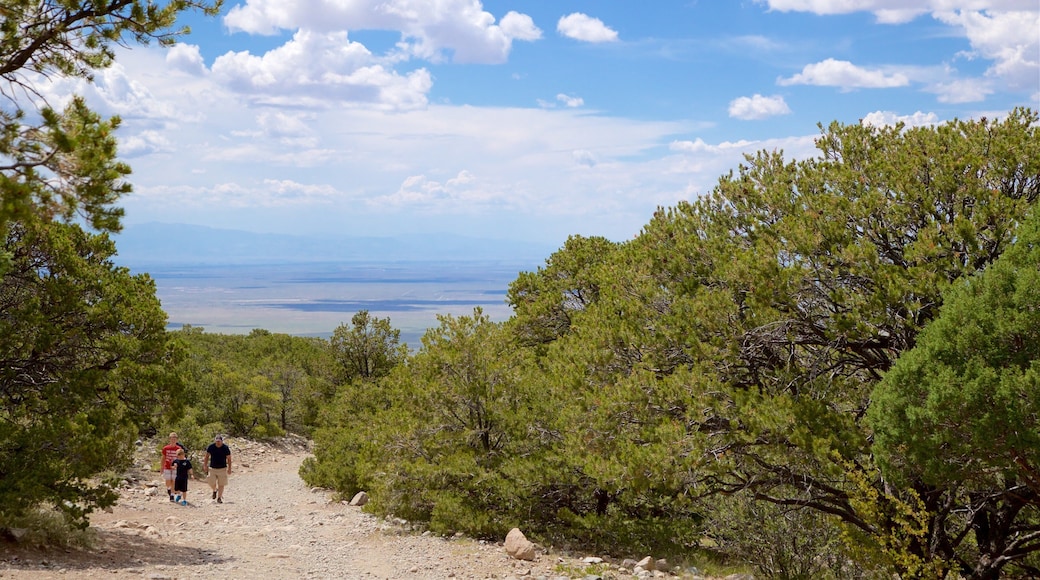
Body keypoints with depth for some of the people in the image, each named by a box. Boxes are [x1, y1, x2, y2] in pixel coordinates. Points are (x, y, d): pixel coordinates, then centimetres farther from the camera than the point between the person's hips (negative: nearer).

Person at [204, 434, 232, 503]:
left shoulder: (226, 448, -9)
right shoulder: (211, 447, -6)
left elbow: (229, 459, -1)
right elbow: (207, 456, 6)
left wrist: (229, 468, -4)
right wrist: (205, 465, 1)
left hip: (222, 468, -1)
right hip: (212, 468, 1)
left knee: (221, 484, 0)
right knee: (211, 482, -7)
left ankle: (219, 498, 11)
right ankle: (214, 490, 26)